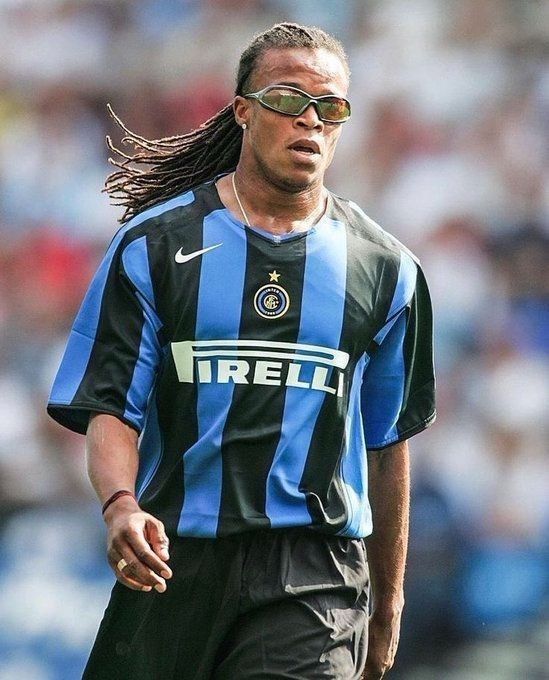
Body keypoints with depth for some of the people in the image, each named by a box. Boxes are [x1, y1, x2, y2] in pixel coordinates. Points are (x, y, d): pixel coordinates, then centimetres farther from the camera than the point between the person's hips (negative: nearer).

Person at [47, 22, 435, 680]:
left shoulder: (385, 269, 10)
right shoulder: (154, 243, 5)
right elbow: (110, 406, 0)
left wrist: (388, 602, 20)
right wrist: (120, 505, -21)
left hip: (313, 576, 0)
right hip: (174, 554, 0)